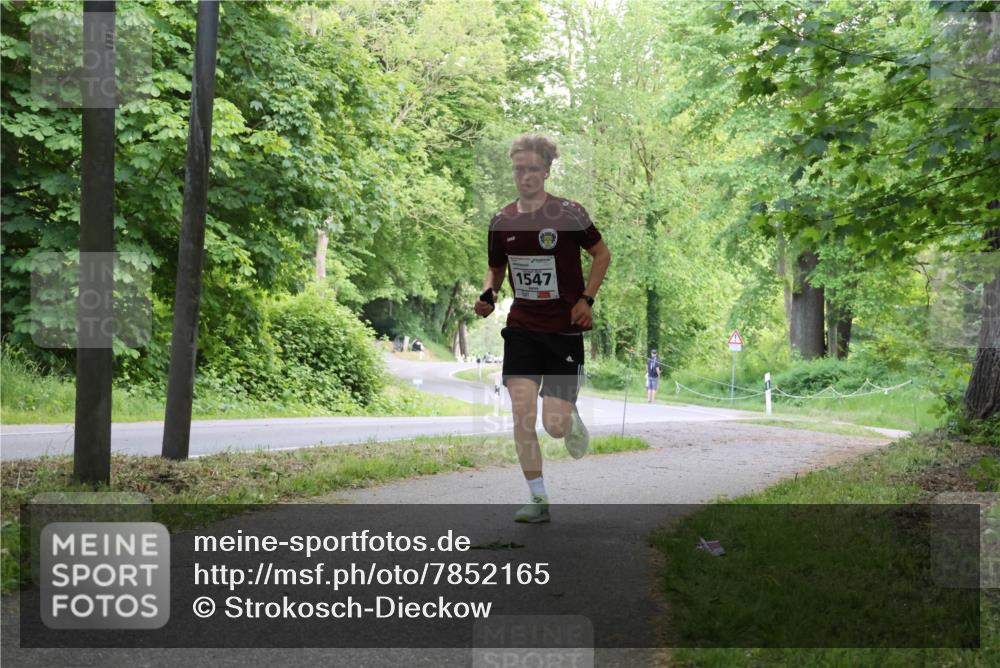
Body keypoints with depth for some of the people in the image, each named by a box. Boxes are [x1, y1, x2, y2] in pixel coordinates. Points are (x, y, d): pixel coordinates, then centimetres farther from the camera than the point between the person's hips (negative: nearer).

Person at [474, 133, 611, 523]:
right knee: (522, 414, -10)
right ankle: (538, 500, 2)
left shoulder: (568, 213, -7)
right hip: (521, 329, 3)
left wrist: (586, 299, -7)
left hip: (564, 330, -3)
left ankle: (572, 421, 33)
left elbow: (602, 254, 5)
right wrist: (487, 294, -3)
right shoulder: (502, 221, 3)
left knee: (554, 426, -6)